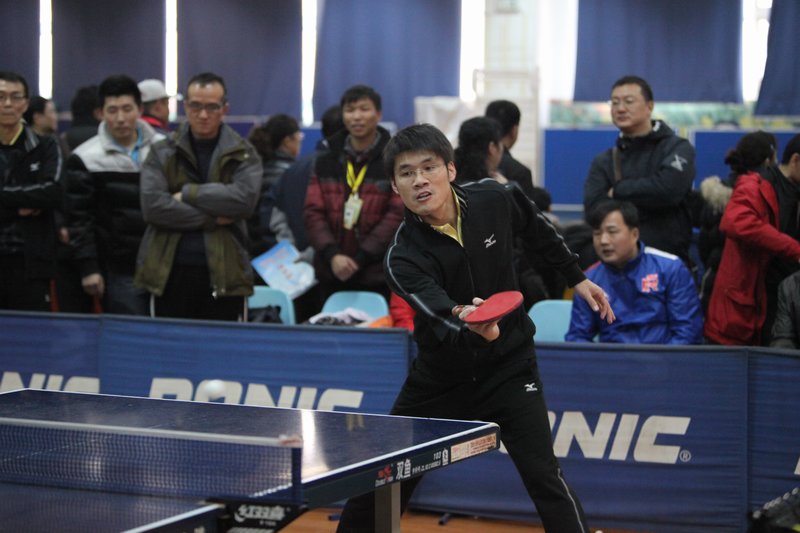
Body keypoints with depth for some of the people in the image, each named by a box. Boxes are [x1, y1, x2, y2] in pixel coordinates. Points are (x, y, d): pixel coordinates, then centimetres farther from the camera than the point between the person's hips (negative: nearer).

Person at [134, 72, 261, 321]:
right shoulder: (163, 153, 7)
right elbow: (152, 205, -8)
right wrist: (211, 219, -10)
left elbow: (245, 198, -12)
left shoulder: (243, 154, 7)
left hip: (224, 275, -1)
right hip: (169, 273, 1)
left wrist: (188, 194, -10)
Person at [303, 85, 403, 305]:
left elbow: (398, 214, -7)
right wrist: (332, 255, -12)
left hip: (378, 277, -3)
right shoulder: (326, 162, 12)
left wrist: (360, 258, -14)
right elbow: (313, 212, 5)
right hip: (332, 275, 4)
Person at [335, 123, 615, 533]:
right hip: (441, 374, 0)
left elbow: (538, 231, 9)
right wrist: (467, 322, -62)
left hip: (508, 365, 0)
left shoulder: (493, 199, -15)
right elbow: (439, 314, -41)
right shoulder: (402, 258, -23)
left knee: (543, 476, -15)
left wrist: (576, 277, 14)